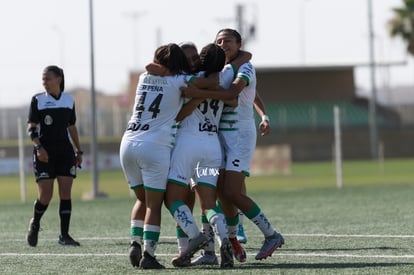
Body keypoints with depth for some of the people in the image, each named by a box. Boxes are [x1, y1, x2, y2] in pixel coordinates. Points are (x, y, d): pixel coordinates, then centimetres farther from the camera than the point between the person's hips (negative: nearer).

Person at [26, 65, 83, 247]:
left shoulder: (69, 100, 9)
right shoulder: (38, 100, -1)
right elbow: (31, 128, -5)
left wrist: (78, 150, 14)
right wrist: (38, 147, -19)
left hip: (65, 152, 3)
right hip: (44, 153, -3)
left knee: (66, 193, -4)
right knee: (45, 196, -8)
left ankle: (64, 235, 0)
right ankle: (35, 224, 20)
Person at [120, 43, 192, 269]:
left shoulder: (144, 78, 15)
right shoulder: (178, 81, 1)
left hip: (128, 143, 5)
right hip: (155, 146, -5)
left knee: (142, 199, 19)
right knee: (154, 205, -1)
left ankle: (135, 242, 4)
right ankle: (148, 254, -8)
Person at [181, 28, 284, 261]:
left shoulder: (245, 68, -7)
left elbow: (232, 92, -26)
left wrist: (200, 93, -36)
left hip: (240, 135, -7)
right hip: (221, 136, 7)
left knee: (232, 193, -16)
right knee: (223, 194, 4)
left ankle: (271, 235, -4)